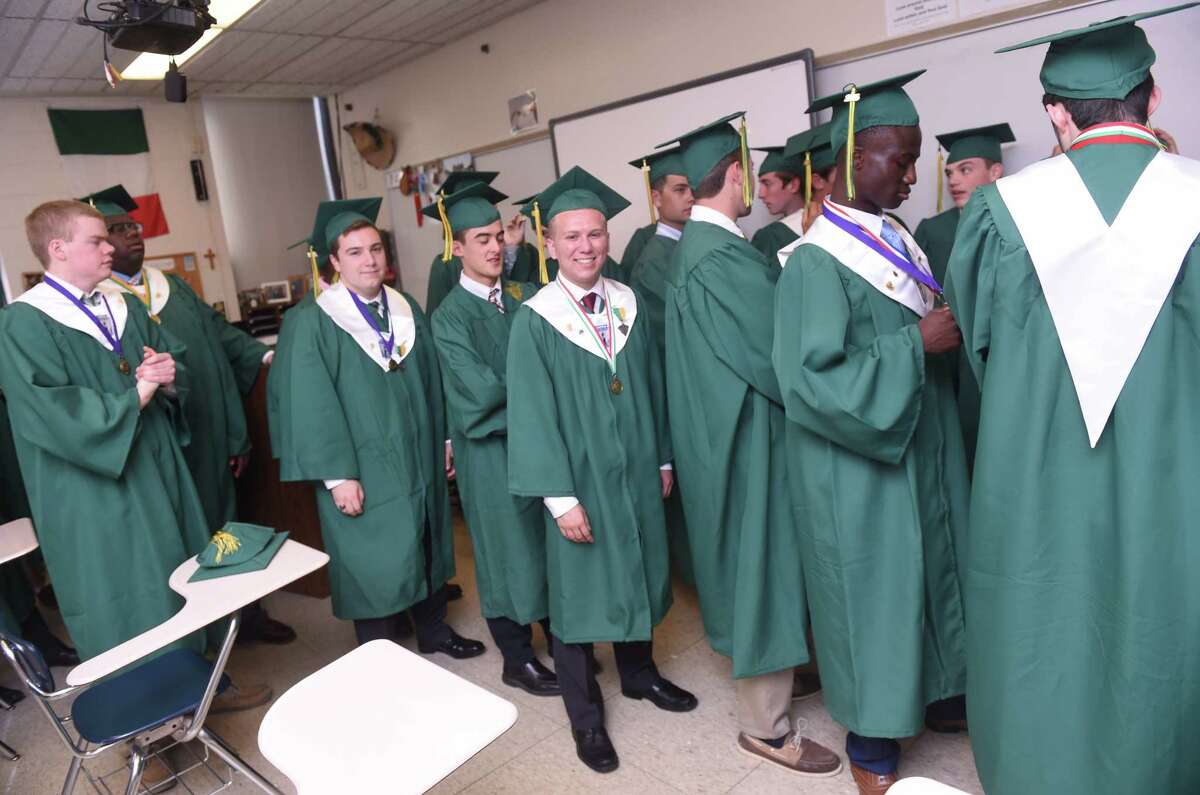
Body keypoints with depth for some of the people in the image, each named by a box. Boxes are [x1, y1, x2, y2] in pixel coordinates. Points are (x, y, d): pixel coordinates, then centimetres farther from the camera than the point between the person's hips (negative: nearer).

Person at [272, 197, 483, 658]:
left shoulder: (406, 309, 5)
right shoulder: (314, 324, -12)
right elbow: (313, 405, -15)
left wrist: (444, 437, 9)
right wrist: (338, 475, -17)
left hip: (419, 460, 6)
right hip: (364, 471, -5)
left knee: (428, 546, 18)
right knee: (373, 565, 5)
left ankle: (433, 630, 39)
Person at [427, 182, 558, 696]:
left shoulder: (525, 297, 5)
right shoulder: (449, 317, -11)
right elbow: (482, 393, -19)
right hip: (492, 452, -5)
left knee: (552, 542, 15)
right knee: (508, 548, 7)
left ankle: (560, 637, 37)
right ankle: (517, 660, 25)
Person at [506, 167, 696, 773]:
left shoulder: (629, 304, 1)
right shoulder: (534, 320, -12)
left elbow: (653, 385, 7)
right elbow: (533, 414, -14)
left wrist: (663, 457, 8)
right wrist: (560, 497, -16)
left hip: (636, 474, 5)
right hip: (579, 480, -4)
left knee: (636, 576, 19)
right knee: (578, 589, 9)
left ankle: (638, 672, 44)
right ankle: (585, 715, 29)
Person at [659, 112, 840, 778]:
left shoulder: (691, 246, 9)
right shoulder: (723, 256, -22)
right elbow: (778, 356, -20)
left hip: (722, 433, 10)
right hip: (748, 438, -10)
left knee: (754, 565, 22)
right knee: (762, 567, 3)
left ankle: (766, 673, 43)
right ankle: (765, 725, 21)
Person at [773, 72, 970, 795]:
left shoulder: (899, 241, 6)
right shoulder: (816, 262, -19)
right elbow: (811, 383, -26)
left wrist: (951, 328, -5)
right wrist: (915, 343, -24)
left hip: (924, 451, 8)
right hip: (862, 473, -8)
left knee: (935, 575, 21)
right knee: (876, 592, 7)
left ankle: (942, 689, 45)